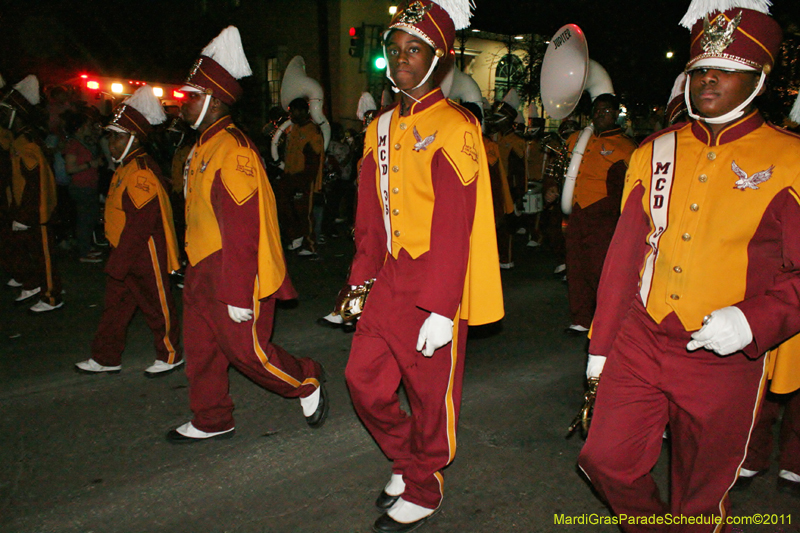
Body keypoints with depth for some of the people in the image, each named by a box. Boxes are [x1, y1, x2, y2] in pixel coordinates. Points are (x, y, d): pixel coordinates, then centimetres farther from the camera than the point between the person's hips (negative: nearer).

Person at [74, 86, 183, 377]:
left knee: (157, 305, 4)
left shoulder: (143, 173, -21)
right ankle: (106, 358, 27)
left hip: (145, 255, -10)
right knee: (115, 306, 16)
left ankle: (171, 355, 20)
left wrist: (118, 264, -23)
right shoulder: (126, 169, 12)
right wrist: (116, 259, 20)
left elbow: (141, 224, -25)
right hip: (124, 253, 10)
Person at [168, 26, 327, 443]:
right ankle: (212, 422, 30)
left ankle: (307, 382, 23)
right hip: (202, 274, 10)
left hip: (234, 275, -10)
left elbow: (242, 228, -24)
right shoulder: (203, 147, 13)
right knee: (201, 349, 15)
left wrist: (239, 295, -25)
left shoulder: (233, 150, -19)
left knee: (247, 349, 0)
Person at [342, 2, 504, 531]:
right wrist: (362, 278, 12)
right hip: (390, 281, 7)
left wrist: (441, 309, -20)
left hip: (435, 288, -7)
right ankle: (406, 461, 36)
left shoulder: (454, 129, -12)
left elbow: (454, 228, -18)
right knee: (364, 379, 10)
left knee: (430, 394, 8)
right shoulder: (382, 127, 11)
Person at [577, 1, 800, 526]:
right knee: (606, 460, 5)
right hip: (639, 345, 3)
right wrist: (601, 345, 8)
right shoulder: (654, 153, 5)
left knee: (701, 501, 13)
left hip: (723, 361, -2)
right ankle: (649, 524, 36)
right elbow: (623, 254, 7)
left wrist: (753, 321, -24)